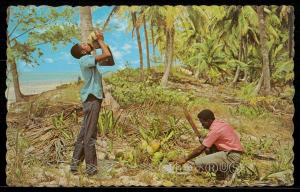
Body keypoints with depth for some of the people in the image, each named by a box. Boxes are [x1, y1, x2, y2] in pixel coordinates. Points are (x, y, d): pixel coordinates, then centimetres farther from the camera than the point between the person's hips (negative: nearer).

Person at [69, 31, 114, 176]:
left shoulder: (91, 60, 15)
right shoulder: (85, 59, -13)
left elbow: (110, 62, 17)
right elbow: (107, 55, -22)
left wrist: (102, 42, 10)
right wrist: (100, 41, -5)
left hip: (93, 98, 10)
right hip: (92, 98, -10)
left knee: (84, 132, 12)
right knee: (90, 134, -6)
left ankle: (75, 163, 18)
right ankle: (91, 167, -1)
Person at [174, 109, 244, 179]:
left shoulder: (215, 129, -16)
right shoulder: (220, 123, 10)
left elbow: (200, 149, -12)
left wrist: (185, 159, -3)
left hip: (231, 157, -10)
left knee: (198, 162, -16)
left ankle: (226, 169, -6)